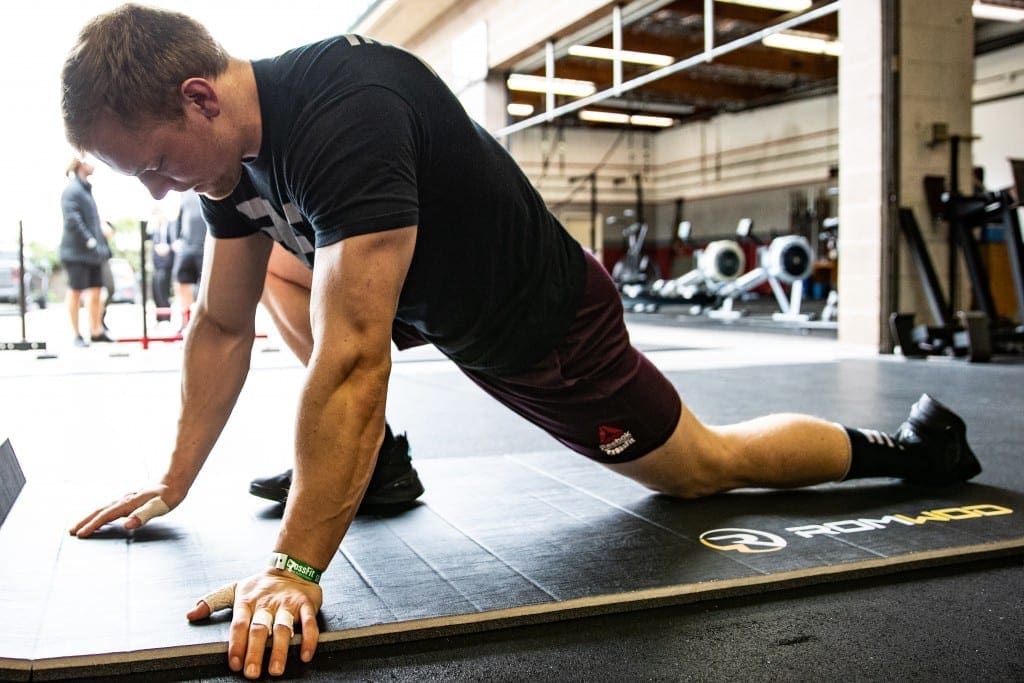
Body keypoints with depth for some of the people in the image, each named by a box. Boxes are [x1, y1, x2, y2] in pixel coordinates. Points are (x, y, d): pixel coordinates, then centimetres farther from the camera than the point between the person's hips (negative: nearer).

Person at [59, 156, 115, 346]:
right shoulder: (71, 190, -11)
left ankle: (96, 330, 19)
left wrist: (102, 244, 18)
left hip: (93, 251, 9)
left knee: (96, 291, 10)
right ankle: (76, 334, 7)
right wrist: (88, 239, -23)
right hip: (76, 250, -8)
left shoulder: (86, 189, 17)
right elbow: (72, 219, -20)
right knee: (76, 291, -1)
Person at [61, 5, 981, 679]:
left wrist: (294, 570, -42)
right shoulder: (235, 148, -8)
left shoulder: (344, 113, -37)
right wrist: (175, 481, 3)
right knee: (281, 266, 8)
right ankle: (371, 463, 8)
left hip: (545, 324, -8)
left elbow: (354, 355, -43)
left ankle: (904, 450, 27)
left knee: (702, 467, 7)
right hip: (444, 304, 8)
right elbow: (222, 326, 1)